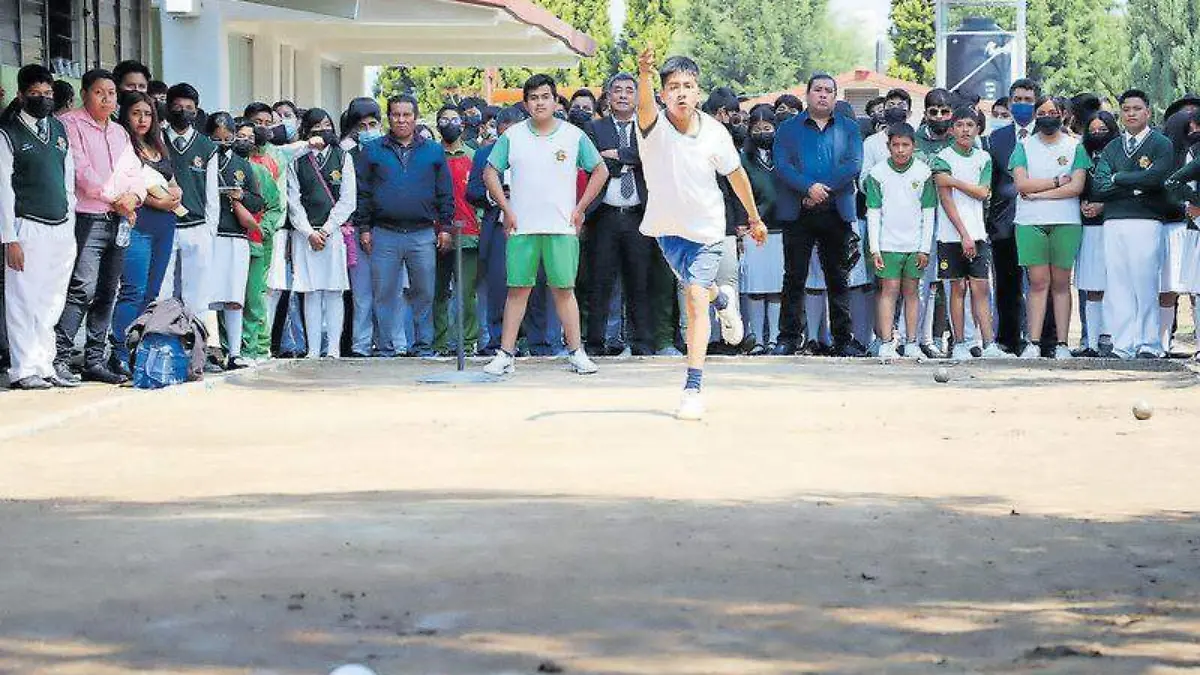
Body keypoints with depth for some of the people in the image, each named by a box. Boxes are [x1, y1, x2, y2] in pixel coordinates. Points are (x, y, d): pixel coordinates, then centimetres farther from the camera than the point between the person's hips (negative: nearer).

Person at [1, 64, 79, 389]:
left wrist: (71, 227, 12)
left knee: (52, 302, 7)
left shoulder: (59, 129, 15)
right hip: (28, 228, -6)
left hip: (62, 229, 6)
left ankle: (45, 366, 13)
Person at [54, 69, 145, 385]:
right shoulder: (71, 124, -2)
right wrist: (115, 199, -10)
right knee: (83, 289, -16)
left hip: (119, 222, 7)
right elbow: (81, 170, -12)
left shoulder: (119, 132, 21)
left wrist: (133, 196, -5)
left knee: (107, 294, 7)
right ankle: (59, 358, -14)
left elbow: (134, 172, 17)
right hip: (87, 219, -7)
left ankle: (95, 360, 11)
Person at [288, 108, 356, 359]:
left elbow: (348, 200, 2)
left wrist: (326, 230, -7)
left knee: (334, 291, -3)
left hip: (335, 232, 0)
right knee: (311, 293, 0)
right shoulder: (296, 161, 9)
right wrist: (309, 233, -7)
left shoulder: (343, 158, 8)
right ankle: (313, 350, 1)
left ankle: (334, 348, -1)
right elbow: (293, 202, 4)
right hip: (304, 233, 0)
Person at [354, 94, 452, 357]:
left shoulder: (434, 151, 11)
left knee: (424, 293, 2)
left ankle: (423, 344, 10)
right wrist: (364, 228, 1)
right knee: (384, 293, 1)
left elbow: (445, 194, 11)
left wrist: (445, 227, 4)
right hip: (384, 234, 0)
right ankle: (387, 346, 7)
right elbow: (362, 193, 7)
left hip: (423, 234, 0)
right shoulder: (373, 151, 9)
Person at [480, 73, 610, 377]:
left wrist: (580, 209, 5)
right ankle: (506, 354, 3)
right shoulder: (513, 135, 5)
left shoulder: (574, 136, 3)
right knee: (518, 289, 1)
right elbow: (490, 173, 9)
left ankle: (576, 352, 6)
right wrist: (506, 209, 1)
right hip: (521, 227, 1)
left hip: (562, 227, 0)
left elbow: (600, 171, 10)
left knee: (564, 289, 0)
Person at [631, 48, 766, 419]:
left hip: (707, 227, -2)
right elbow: (644, 104, -43)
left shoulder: (715, 133, -14)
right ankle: (722, 299, 58)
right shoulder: (654, 125, -18)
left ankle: (693, 388, -14)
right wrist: (644, 75, -65)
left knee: (696, 298, -13)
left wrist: (754, 218, 13)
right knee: (699, 289, 19)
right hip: (667, 225, 2)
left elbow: (736, 173, 3)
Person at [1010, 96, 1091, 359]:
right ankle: (1034, 343, -5)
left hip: (1066, 222, 0)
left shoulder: (1075, 146, 9)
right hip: (1030, 222, 0)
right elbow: (1021, 183, -3)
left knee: (1061, 283, 0)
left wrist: (1038, 193, -7)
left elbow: (1077, 186, -3)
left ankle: (1062, 344, 0)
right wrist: (1057, 182, -5)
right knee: (1038, 282, -4)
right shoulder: (1024, 146, 11)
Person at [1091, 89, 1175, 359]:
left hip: (1146, 222, -4)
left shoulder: (1162, 144, 6)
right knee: (1117, 287, 1)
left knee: (1145, 286, -5)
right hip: (1113, 223, 4)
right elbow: (1099, 188, 5)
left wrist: (1118, 179, -1)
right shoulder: (1112, 148, 18)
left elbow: (1155, 177, -12)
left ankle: (1149, 345, 0)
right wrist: (1136, 184, -6)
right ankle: (1123, 345, 4)